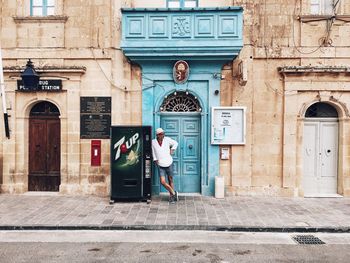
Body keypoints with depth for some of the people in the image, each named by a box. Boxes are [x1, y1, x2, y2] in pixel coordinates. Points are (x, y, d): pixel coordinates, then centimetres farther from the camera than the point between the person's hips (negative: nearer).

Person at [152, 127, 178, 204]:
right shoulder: (153, 142, -4)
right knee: (163, 182, -10)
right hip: (160, 165, 0)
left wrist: (172, 150, 4)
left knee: (170, 180, 9)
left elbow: (175, 143, 13)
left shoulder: (167, 139, -4)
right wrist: (155, 160, 6)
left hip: (169, 164, 0)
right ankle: (173, 193, 12)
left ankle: (171, 196, 26)